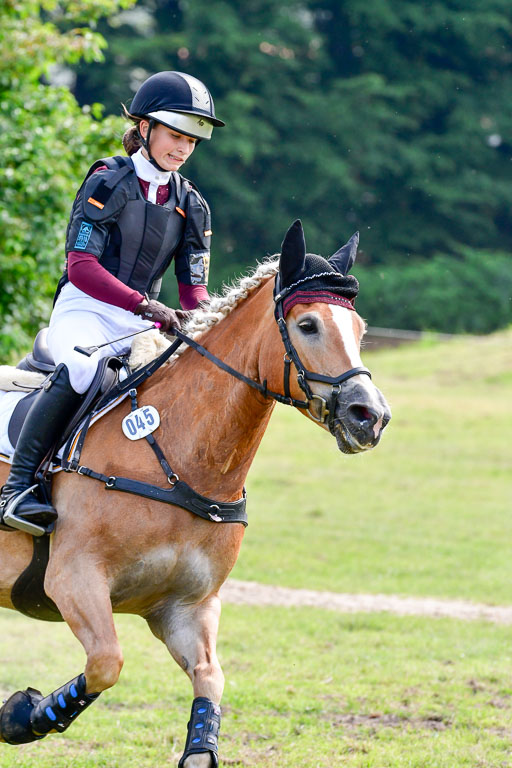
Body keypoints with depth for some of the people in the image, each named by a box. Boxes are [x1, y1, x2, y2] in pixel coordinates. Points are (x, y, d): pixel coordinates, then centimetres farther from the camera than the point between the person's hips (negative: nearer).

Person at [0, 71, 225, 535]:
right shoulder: (108, 183, -4)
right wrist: (144, 304, -23)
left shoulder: (192, 206, 12)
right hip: (83, 311, -6)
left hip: (141, 324, 6)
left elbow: (194, 290, 11)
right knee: (81, 368, -37)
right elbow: (81, 265, -13)